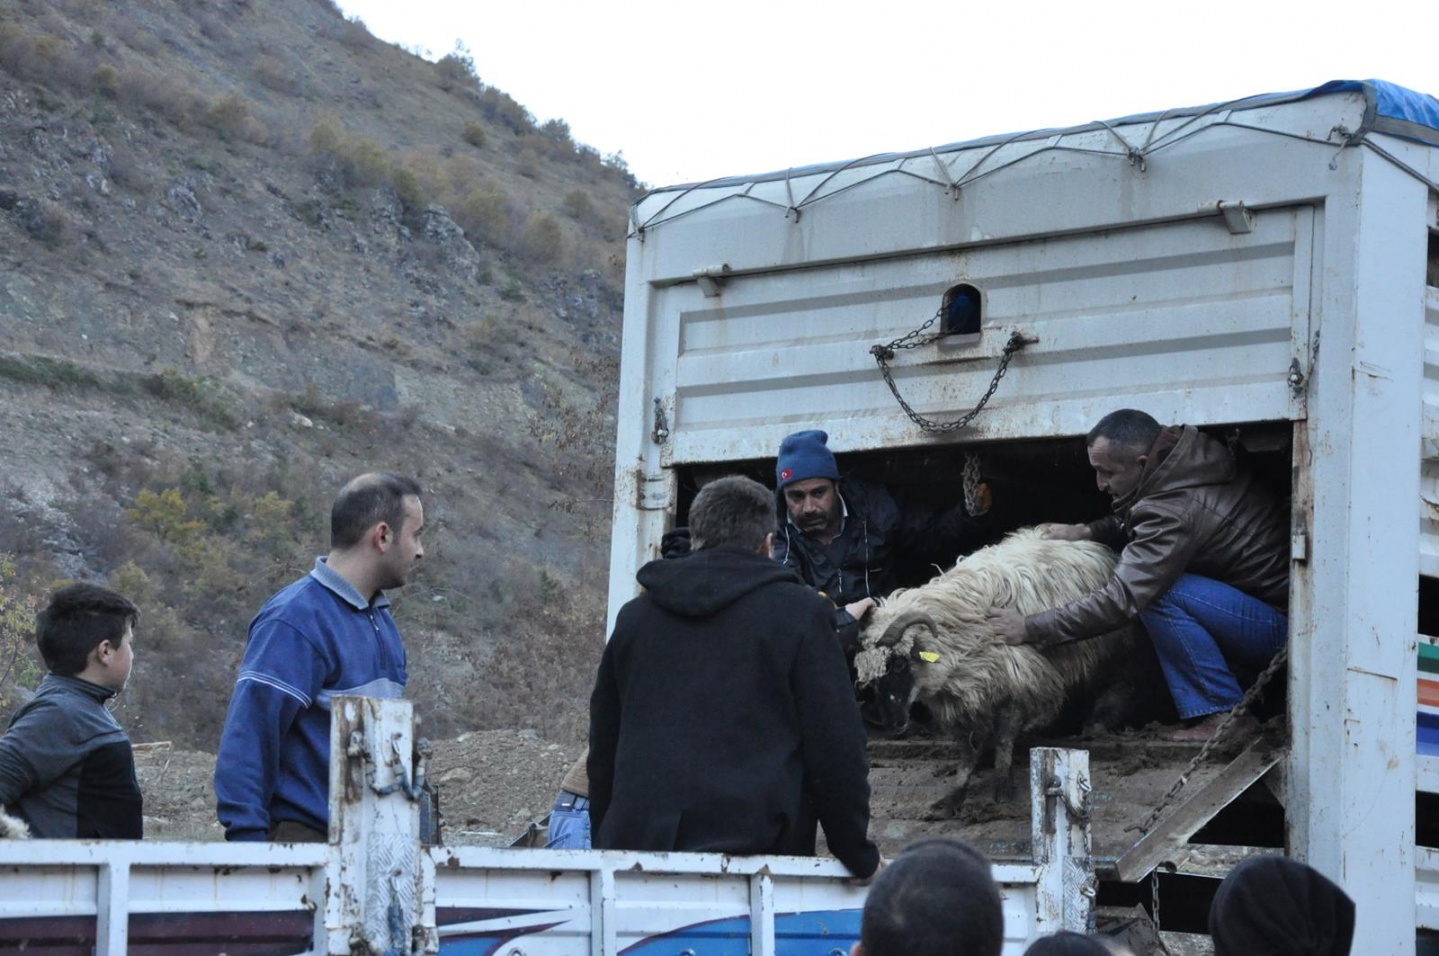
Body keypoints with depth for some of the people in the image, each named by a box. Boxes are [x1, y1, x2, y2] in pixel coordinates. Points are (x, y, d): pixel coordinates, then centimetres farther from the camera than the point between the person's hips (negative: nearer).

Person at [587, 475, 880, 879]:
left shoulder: (634, 616, 17)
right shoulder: (800, 611, 4)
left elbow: (603, 747, 22)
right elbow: (835, 749, 1)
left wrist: (606, 845, 30)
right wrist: (860, 857, 9)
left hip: (634, 846, 4)